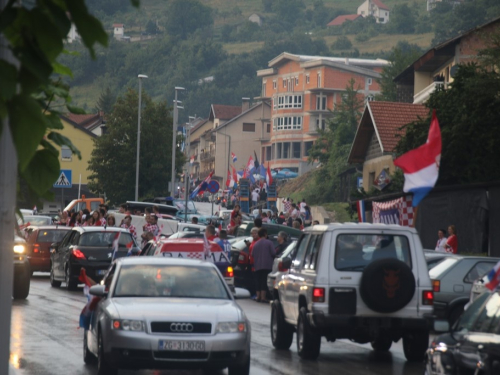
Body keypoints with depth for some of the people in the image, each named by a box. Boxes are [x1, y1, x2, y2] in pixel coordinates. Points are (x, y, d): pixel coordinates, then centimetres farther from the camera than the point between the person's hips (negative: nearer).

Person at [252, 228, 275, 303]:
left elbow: (252, 254, 10)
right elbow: (273, 253, -7)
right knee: (265, 281, -5)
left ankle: (258, 296, 7)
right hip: (267, 265, -4)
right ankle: (263, 297, -10)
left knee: (258, 281, 8)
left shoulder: (256, 244, 9)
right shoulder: (269, 243, -4)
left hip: (257, 266, 4)